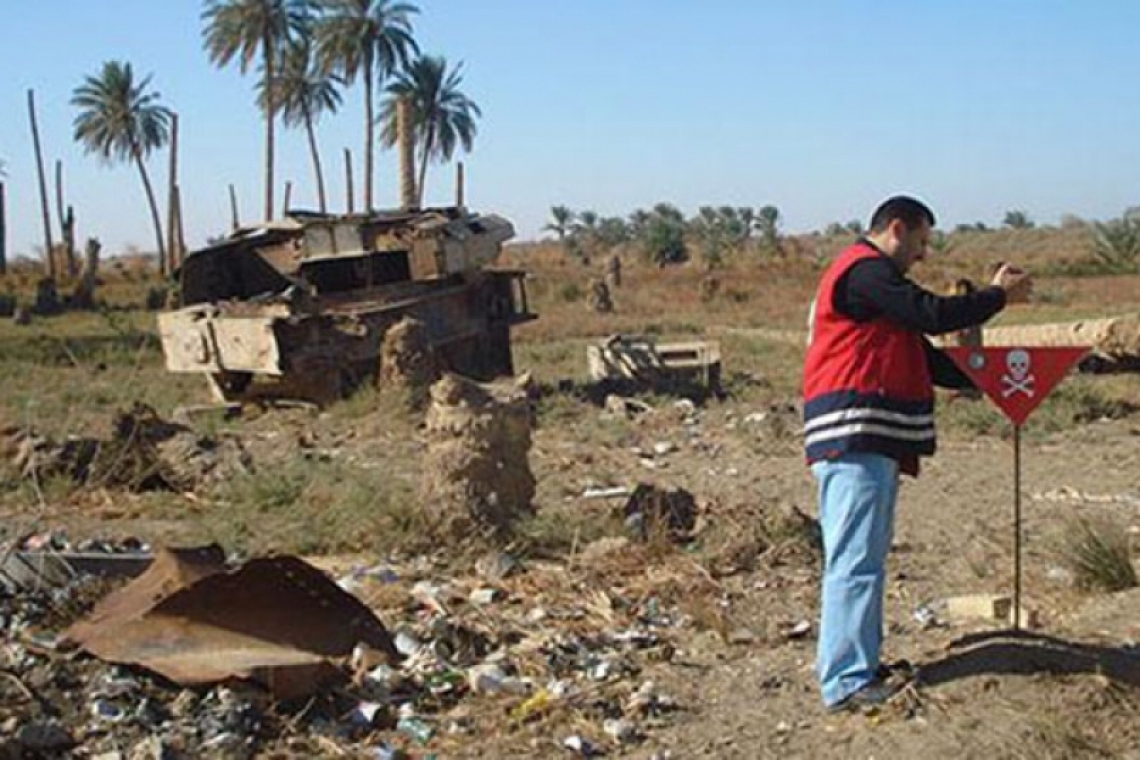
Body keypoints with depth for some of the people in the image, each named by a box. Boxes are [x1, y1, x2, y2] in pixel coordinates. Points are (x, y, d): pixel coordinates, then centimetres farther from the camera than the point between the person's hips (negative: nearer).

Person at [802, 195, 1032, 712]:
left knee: (865, 559, 13)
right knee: (855, 561, -11)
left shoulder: (875, 278, 25)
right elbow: (933, 315, -14)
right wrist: (999, 296, 0)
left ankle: (858, 665, 20)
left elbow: (924, 356, 25)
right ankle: (846, 683, -10)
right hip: (854, 439, -11)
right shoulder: (864, 272, -8)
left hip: (874, 443, 11)